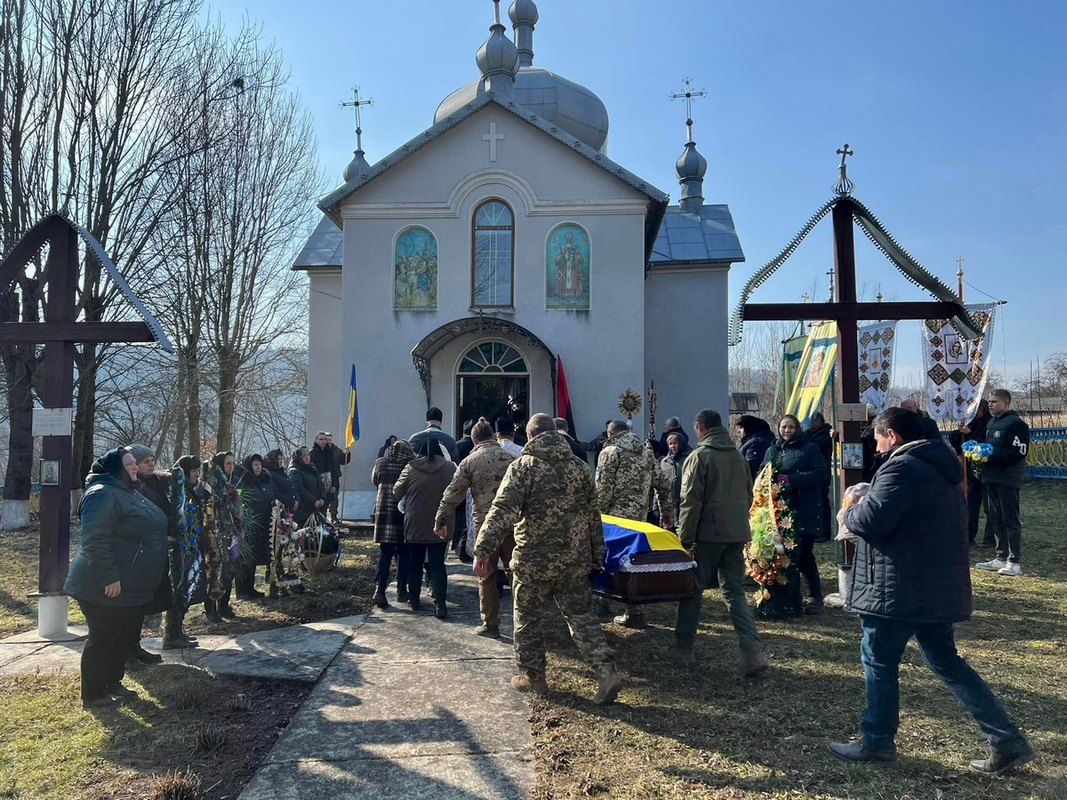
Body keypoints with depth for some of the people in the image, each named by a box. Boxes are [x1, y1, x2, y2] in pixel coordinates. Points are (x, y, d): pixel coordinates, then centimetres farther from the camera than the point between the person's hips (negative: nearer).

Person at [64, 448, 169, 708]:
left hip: (132, 587, 10)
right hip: (106, 588, -10)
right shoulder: (102, 494, -18)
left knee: (128, 636, 17)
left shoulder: (131, 493, 14)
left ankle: (112, 684, 32)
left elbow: (149, 530, 24)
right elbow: (94, 541, -26)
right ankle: (93, 694, 15)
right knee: (103, 638, 2)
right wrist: (109, 578, -27)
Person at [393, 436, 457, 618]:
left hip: (415, 526, 0)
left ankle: (414, 600, 25)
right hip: (440, 526, 0)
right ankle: (440, 605, -3)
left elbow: (396, 494, 3)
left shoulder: (410, 469, -7)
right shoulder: (450, 468, -5)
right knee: (437, 565, 4)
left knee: (415, 564, 16)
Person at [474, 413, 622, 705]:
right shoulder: (579, 468, 8)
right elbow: (593, 516, 13)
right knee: (581, 615, 12)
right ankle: (606, 670, 0)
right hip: (575, 560, 5)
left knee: (528, 618, 12)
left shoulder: (523, 466, -9)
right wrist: (597, 554, 21)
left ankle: (532, 676, 23)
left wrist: (483, 549, -19)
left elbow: (502, 511, -19)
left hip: (533, 560, -4)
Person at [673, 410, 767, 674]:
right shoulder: (739, 456, 13)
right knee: (735, 591, 8)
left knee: (693, 589, 8)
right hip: (737, 534, 6)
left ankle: (683, 648, 18)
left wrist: (685, 538, -9)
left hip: (708, 534, -6)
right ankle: (753, 652, -2)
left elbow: (691, 502, -13)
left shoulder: (698, 457, -9)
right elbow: (748, 496, 20)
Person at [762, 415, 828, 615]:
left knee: (804, 554, -2)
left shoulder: (809, 449, 2)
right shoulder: (772, 451, 17)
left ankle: (816, 596, 14)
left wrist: (792, 479, -19)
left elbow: (820, 474, -9)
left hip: (804, 511, -4)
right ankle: (789, 597, 13)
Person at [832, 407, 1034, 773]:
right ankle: (1008, 740, 17)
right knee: (945, 662, 18)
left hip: (900, 589, -9)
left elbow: (872, 520, -26)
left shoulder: (901, 467, -17)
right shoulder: (941, 467, 15)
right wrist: (859, 516, 17)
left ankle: (877, 741, 19)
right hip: (940, 588, 9)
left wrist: (847, 515, -4)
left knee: (879, 660, 6)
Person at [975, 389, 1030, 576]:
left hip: (1008, 480, -9)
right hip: (991, 477, 9)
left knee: (1010, 519, -6)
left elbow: (1018, 452, -19)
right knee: (995, 518, 13)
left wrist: (991, 456, -21)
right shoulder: (991, 423, 18)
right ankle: (1001, 558, 21)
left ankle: (1015, 562, -1)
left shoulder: (1016, 423, -11)